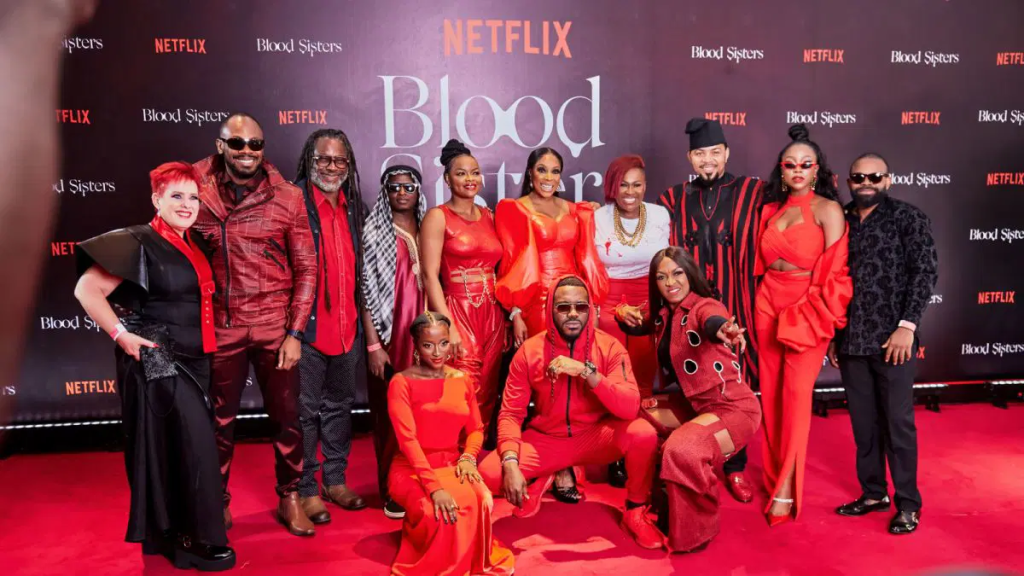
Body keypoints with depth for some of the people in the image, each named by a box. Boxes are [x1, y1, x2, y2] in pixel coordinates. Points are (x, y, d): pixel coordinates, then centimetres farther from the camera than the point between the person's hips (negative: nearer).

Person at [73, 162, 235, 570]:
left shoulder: (191, 246, 10)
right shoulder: (138, 243, -12)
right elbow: (87, 289, -16)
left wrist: (203, 349, 15)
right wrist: (121, 335, -17)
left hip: (190, 360, 8)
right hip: (156, 360, -8)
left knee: (174, 446, 14)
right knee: (196, 445, -8)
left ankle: (168, 534, 28)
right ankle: (196, 539, 5)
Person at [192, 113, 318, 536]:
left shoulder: (288, 197, -2)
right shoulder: (198, 192, 0)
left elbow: (306, 268, -2)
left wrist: (294, 333, -7)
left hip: (275, 326, 0)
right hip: (220, 326, 1)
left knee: (286, 417, 8)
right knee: (220, 420, 12)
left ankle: (290, 499, 27)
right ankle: (218, 503, 31)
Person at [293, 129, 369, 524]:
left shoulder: (352, 207, 12)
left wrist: (360, 317, 13)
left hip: (347, 325, 6)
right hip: (306, 326, -6)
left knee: (340, 405, 16)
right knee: (305, 410, 4)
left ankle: (335, 481, 30)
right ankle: (305, 489, 17)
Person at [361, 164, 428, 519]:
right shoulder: (375, 231, -1)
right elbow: (367, 290, -5)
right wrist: (373, 344, -11)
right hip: (389, 333, -4)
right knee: (391, 413, -1)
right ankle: (393, 494, 9)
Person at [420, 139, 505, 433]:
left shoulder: (489, 216, 14)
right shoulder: (438, 216, -2)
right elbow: (430, 275, -9)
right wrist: (448, 327, -17)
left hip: (493, 314, 5)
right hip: (458, 312, -5)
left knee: (488, 396, 8)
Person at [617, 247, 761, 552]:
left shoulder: (705, 306, -18)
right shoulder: (664, 314, 4)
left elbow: (712, 322, -43)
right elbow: (636, 326, 23)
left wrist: (722, 330, -68)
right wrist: (625, 314, -1)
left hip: (734, 408, -9)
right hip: (697, 407, 9)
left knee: (682, 449, -31)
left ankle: (694, 533, -6)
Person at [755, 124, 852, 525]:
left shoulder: (827, 210, -3)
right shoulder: (770, 210, 12)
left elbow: (835, 271, -7)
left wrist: (816, 313, -9)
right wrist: (760, 304, 6)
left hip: (809, 308, -5)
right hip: (769, 306, 5)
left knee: (796, 393, -8)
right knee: (771, 392, 7)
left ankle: (785, 490, -3)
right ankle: (775, 474, 19)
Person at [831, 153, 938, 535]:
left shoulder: (908, 217, 0)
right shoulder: (840, 222, 11)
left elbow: (926, 272, -6)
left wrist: (907, 326, -14)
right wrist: (832, 335, 12)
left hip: (892, 339, -4)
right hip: (851, 341, 4)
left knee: (898, 422, 2)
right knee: (864, 423, 11)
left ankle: (908, 504, 16)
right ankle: (873, 493, 25)